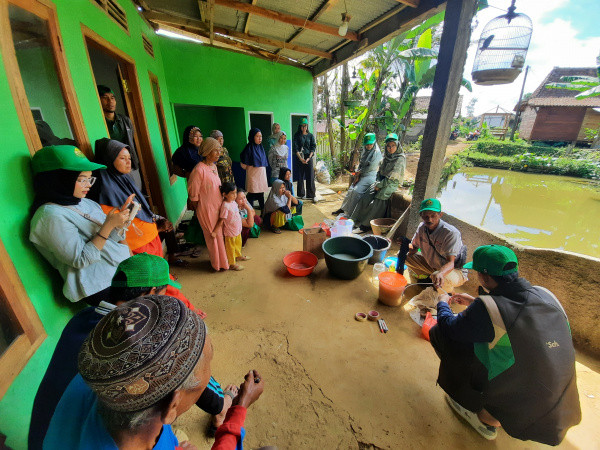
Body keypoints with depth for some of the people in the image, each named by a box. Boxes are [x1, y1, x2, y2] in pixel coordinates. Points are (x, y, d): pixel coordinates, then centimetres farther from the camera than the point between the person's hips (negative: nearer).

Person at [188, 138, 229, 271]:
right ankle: (219, 264, 27)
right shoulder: (199, 169, -21)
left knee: (220, 234, 19)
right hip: (207, 210, -8)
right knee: (214, 236, 8)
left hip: (218, 206, 8)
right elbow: (193, 195, -16)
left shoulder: (213, 166, 5)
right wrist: (198, 211, -7)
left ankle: (223, 259, 39)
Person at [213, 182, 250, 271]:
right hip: (230, 231, -8)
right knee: (230, 247, 10)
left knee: (238, 243, 28)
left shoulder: (233, 201, -3)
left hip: (237, 229, 8)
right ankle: (231, 264, 26)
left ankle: (238, 255, 53)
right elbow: (221, 220, -26)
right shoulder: (225, 205, -28)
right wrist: (215, 231, -24)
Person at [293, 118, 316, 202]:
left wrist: (308, 158, -11)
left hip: (309, 158, 1)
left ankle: (312, 194, 2)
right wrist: (300, 158, -14)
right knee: (300, 177, 0)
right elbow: (295, 148, -3)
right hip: (300, 158, 0)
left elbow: (313, 147, 3)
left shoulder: (310, 135, 8)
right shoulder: (297, 135, 4)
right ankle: (302, 194, 11)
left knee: (310, 176, -3)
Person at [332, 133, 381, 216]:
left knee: (357, 191, -19)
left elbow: (370, 167, -17)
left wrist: (359, 172, -6)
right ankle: (343, 209, 13)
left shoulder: (376, 153, -13)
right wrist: (357, 176, -4)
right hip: (361, 175, 7)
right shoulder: (364, 151, 9)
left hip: (370, 176, -7)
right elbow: (360, 164, 9)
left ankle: (351, 213, -10)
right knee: (351, 190, 2)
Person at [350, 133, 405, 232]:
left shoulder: (400, 159, -11)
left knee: (377, 201, -22)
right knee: (365, 197, -11)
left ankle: (367, 225, -13)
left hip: (391, 184, -6)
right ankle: (357, 220, -7)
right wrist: (378, 182, -1)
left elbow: (392, 178, -16)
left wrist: (379, 185, -14)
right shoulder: (386, 156, 11)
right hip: (381, 182, 6)